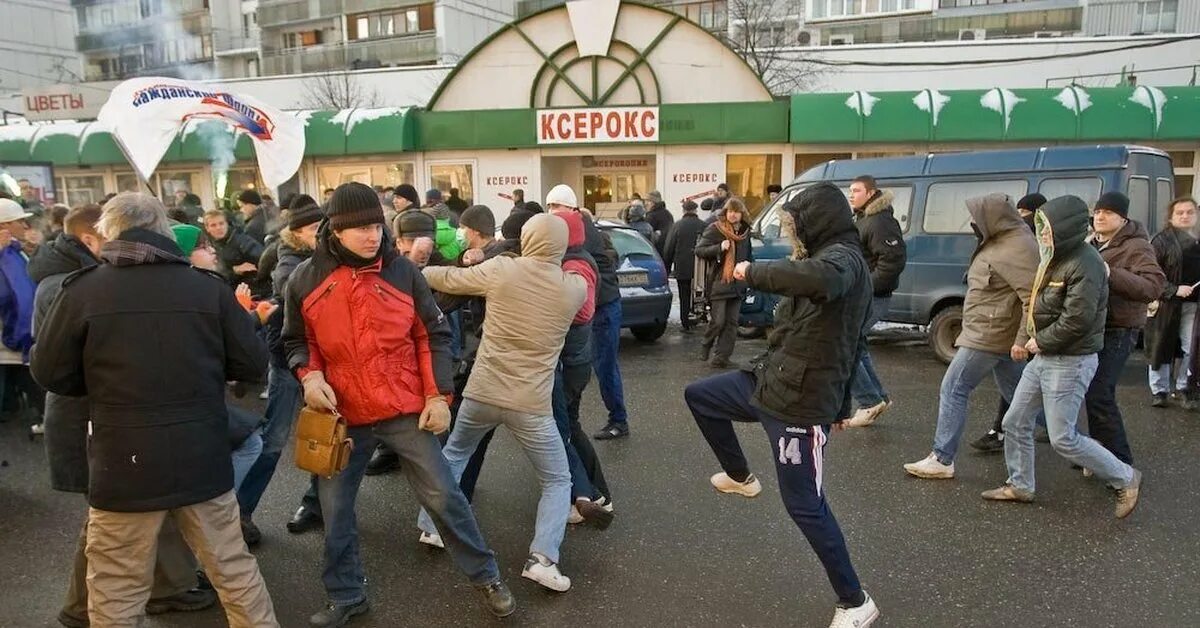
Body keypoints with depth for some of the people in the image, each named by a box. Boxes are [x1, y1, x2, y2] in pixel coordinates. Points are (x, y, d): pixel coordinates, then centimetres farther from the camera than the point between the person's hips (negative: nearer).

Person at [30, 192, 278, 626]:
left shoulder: (83, 290, -7)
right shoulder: (209, 287, -5)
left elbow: (50, 374, 2)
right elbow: (253, 364, -1)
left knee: (117, 593, 13)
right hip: (203, 458, 2)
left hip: (124, 465, -1)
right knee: (235, 571, 16)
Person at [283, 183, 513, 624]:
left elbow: (433, 336, 2)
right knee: (335, 510, 11)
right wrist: (308, 375, -10)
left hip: (406, 410, -1)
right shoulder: (305, 279, -3)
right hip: (343, 414, 2)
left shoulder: (402, 271, -4)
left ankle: (486, 577, 21)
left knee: (442, 496, 3)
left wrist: (437, 395, -4)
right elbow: (296, 341, 10)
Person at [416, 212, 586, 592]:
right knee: (558, 480, 14)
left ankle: (432, 526, 36)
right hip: (530, 404, -1)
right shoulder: (576, 287, -4)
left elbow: (447, 280, 7)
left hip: (482, 393, 2)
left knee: (453, 454, 30)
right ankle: (543, 557, -2)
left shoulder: (501, 269, -5)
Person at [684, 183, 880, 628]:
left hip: (800, 402, -10)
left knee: (804, 506, -1)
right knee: (697, 396, 19)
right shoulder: (836, 260, 14)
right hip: (770, 380, 10)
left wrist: (754, 271, -29)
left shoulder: (844, 258, -17)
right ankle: (741, 477, 36)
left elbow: (819, 278, -45)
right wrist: (839, 403, 28)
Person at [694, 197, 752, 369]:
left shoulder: (745, 232, 13)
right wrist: (720, 247, -22)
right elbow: (699, 250, -9)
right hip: (719, 283, -5)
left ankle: (721, 356, 7)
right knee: (718, 321, -7)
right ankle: (705, 350, 16)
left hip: (737, 284, 5)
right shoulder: (714, 229, -4)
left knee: (732, 322, 2)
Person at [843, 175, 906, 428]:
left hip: (871, 298, -11)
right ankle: (878, 398, 29)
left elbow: (894, 260, -25)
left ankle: (869, 401, -1)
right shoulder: (860, 220, 15)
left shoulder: (880, 222, -17)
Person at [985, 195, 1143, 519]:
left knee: (1063, 439, -3)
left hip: (1070, 362, -9)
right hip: (1044, 358, 10)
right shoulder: (1056, 258, 10)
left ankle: (1125, 479, 17)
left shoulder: (1084, 265, -20)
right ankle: (1020, 486, 27)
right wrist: (1035, 339, 6)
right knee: (1015, 422, 13)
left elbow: (1077, 319, -24)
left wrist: (1040, 341, -13)